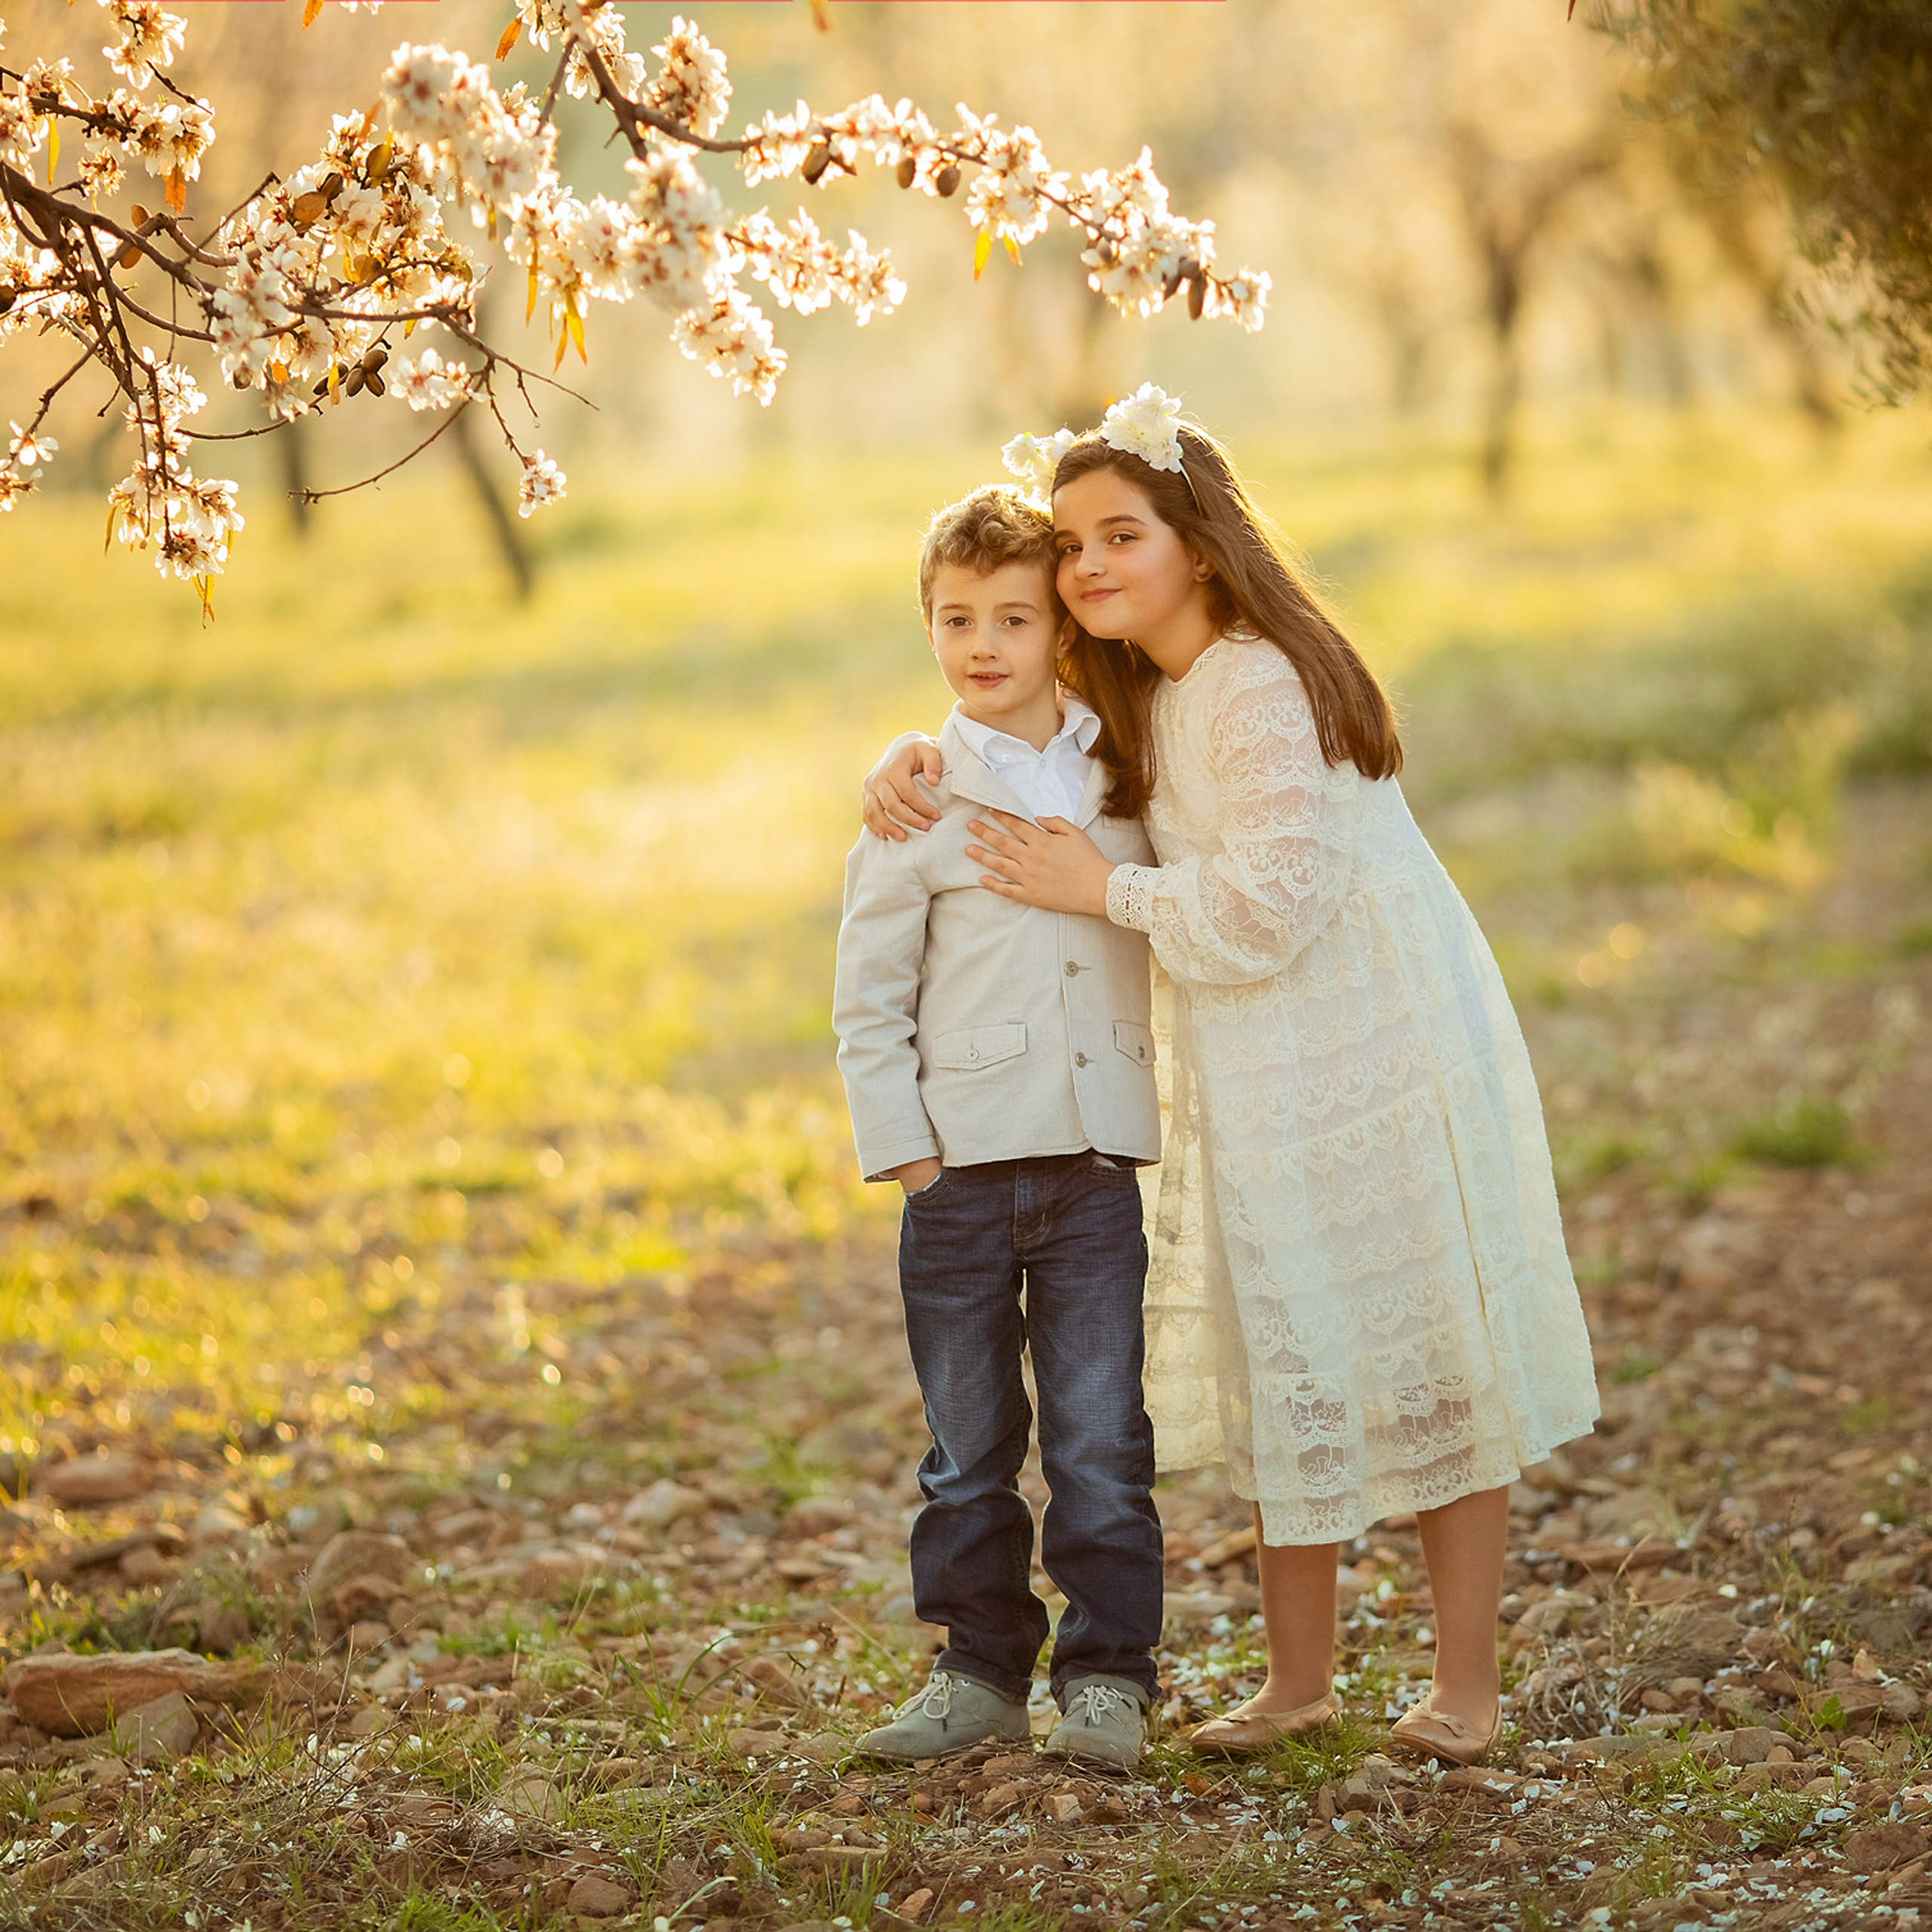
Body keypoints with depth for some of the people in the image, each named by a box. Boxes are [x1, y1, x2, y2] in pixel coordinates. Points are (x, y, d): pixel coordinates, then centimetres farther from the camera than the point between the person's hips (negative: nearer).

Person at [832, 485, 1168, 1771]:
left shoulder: (1124, 780, 7)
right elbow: (869, 996, 3)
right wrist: (903, 1146, -3)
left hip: (1095, 1166, 1)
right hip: (962, 1167, 0)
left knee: (1100, 1434, -1)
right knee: (970, 1445, 8)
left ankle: (1109, 1676, 9)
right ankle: (982, 1672, 19)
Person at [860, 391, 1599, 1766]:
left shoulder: (1259, 687, -20)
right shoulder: (1141, 698, 9)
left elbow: (1266, 906, -25)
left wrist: (1104, 890, -15)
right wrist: (912, 762, 2)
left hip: (1378, 1057, -9)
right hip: (1268, 1082, 9)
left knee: (1418, 1357, 0)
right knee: (1285, 1368, 15)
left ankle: (1467, 1686, 9)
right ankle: (1300, 1678, 26)